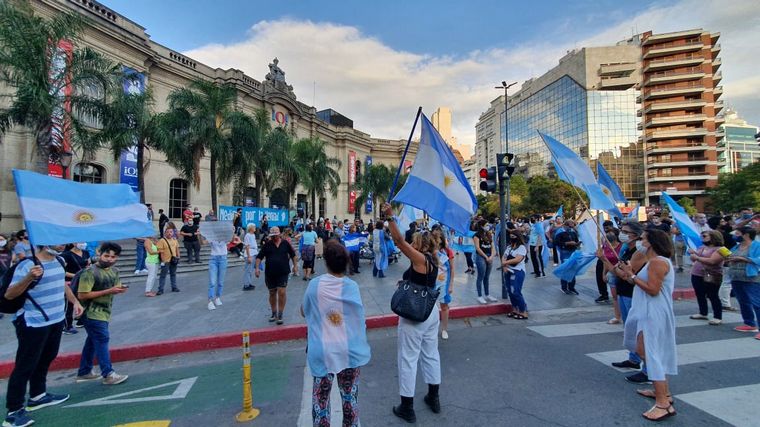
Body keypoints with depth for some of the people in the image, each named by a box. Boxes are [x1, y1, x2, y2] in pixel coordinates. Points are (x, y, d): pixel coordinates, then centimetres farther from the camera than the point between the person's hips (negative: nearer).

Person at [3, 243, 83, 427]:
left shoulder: (59, 261, 4)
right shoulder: (27, 264, -20)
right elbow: (9, 295, -21)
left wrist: (75, 302, 14)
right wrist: (29, 278, -37)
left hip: (56, 321, 8)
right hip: (33, 324, -8)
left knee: (46, 359, 19)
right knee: (25, 366, 1)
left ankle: (38, 396, 35)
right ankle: (14, 411, 12)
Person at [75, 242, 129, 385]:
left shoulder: (114, 271, 5)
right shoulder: (90, 272, -19)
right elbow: (82, 295, -22)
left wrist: (120, 289, -6)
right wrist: (108, 291, -24)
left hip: (104, 312, 8)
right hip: (92, 313, -8)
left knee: (93, 341, 16)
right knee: (102, 340, -6)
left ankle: (84, 372, 29)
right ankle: (108, 375, 0)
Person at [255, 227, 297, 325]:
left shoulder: (285, 243, 1)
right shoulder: (267, 244, 0)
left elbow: (293, 255, 13)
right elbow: (259, 257, 1)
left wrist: (295, 266, 13)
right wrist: (257, 268, -10)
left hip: (283, 273, -2)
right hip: (270, 273, 2)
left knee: (281, 292, -10)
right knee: (272, 293, 12)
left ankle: (280, 315, 0)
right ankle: (274, 313, 28)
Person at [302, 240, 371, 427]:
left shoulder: (314, 284, -10)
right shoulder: (352, 286, -8)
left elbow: (304, 312, 7)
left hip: (323, 352, -1)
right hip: (350, 351, 1)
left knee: (321, 397, 14)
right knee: (350, 395, 16)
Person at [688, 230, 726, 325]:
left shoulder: (720, 249, -9)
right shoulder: (701, 247, 13)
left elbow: (711, 261, -23)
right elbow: (693, 259, 16)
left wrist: (697, 257, -19)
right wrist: (692, 253, -3)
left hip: (711, 277, -7)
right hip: (696, 275, 8)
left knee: (712, 296, -3)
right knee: (700, 295, 13)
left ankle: (718, 317, 4)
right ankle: (703, 313, 25)